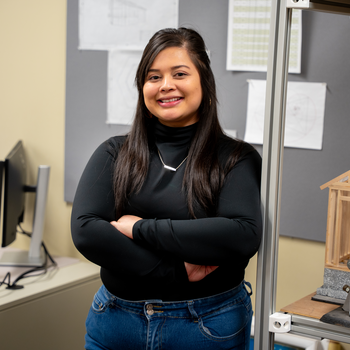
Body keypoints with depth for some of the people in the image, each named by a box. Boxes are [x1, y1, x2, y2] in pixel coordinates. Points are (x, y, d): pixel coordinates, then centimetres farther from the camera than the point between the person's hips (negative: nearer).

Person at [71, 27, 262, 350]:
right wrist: (177, 272, -18)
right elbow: (84, 230, -12)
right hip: (115, 322, 2)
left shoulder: (236, 158, -6)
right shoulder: (114, 154, 1)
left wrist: (140, 228, -18)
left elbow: (244, 236, -22)